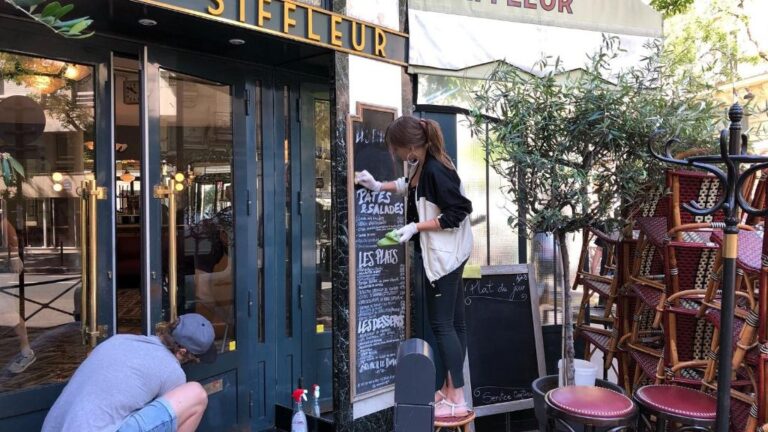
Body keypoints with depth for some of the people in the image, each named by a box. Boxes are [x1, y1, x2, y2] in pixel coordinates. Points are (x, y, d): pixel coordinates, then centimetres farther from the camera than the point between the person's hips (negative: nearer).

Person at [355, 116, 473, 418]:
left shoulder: (435, 170, -23)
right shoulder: (424, 164, 5)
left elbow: (456, 214, -23)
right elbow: (410, 185, 26)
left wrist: (415, 227, -20)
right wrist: (378, 186, 20)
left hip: (444, 255, -10)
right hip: (443, 254, 10)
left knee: (442, 324, -3)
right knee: (453, 323, 14)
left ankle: (457, 400, 6)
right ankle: (446, 390, 25)